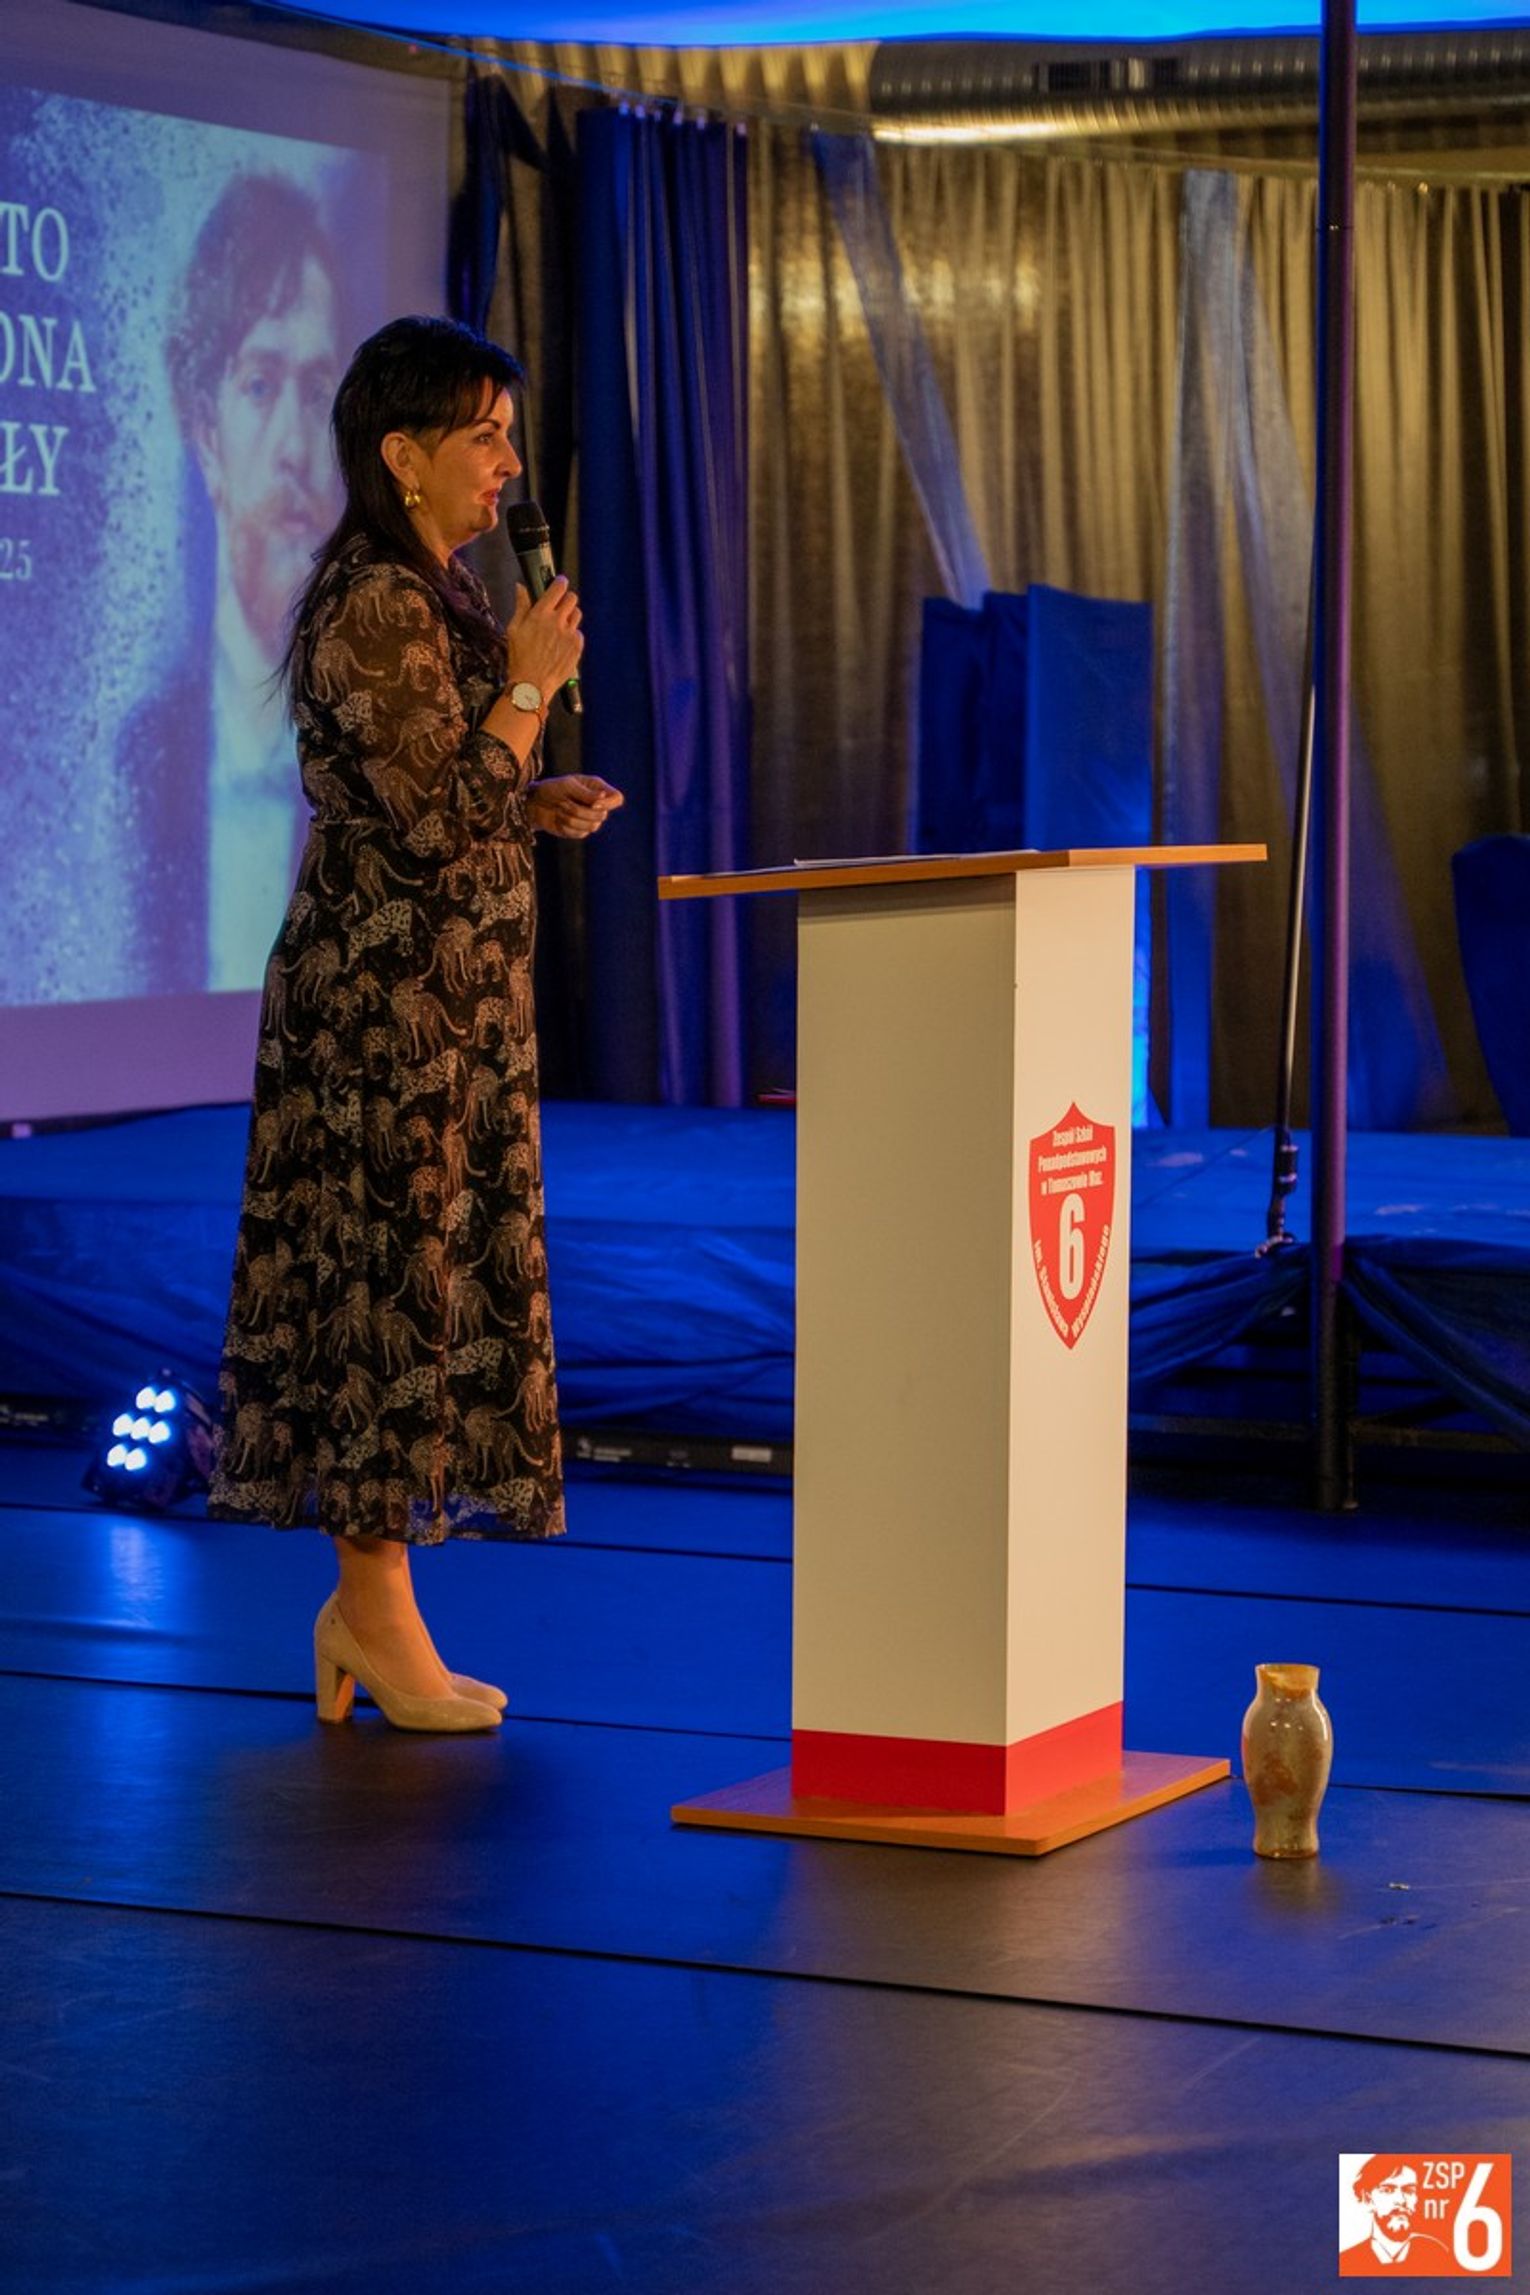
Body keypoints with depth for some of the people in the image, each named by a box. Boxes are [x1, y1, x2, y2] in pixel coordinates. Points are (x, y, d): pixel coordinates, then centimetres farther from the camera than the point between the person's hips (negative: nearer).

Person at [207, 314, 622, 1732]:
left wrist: (537, 805, 9)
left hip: (442, 990, 10)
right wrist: (531, 682, -15)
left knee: (410, 1276, 11)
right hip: (395, 989, -10)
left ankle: (367, 1596, 17)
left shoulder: (428, 594, 15)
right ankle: (379, 1612, 3)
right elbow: (436, 821, -21)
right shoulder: (379, 608, -17)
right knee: (401, 1268, -5)